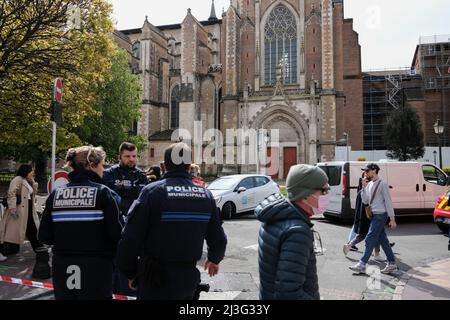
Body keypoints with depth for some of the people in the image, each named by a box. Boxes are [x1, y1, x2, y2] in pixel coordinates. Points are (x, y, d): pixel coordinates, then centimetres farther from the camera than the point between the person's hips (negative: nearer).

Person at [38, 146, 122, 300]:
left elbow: (45, 237, 1)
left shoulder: (56, 194, 1)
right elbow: (116, 233, -16)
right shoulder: (102, 192, -11)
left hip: (62, 271, 4)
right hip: (96, 272, -4)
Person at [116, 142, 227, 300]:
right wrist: (214, 259, 24)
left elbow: (131, 238, -16)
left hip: (155, 278, -3)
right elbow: (218, 238, 3)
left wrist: (130, 272, 0)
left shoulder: (152, 191, -15)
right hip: (188, 277, 4)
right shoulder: (206, 195, -3)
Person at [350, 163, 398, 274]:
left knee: (370, 239, -8)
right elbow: (365, 201, 8)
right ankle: (392, 264, 21)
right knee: (383, 240, 12)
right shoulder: (369, 184, 12)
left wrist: (392, 219, -15)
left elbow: (388, 202, -13)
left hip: (380, 215, -8)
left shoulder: (382, 184, -11)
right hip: (374, 215, 8)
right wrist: (363, 188, -3)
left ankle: (362, 264, -4)